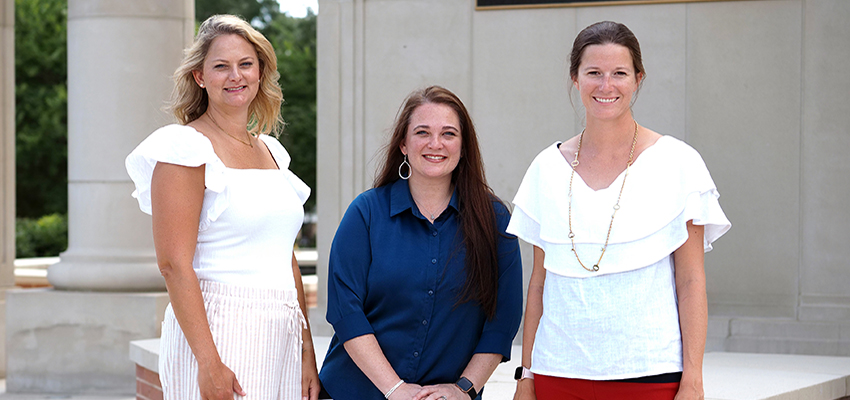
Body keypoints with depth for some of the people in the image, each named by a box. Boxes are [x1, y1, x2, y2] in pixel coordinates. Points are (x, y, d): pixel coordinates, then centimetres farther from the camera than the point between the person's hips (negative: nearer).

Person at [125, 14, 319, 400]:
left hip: (280, 335, 7)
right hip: (217, 329, -7)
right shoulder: (187, 147, -7)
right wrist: (209, 362, -21)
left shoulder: (271, 150, 15)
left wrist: (307, 356, 12)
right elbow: (174, 264, -14)